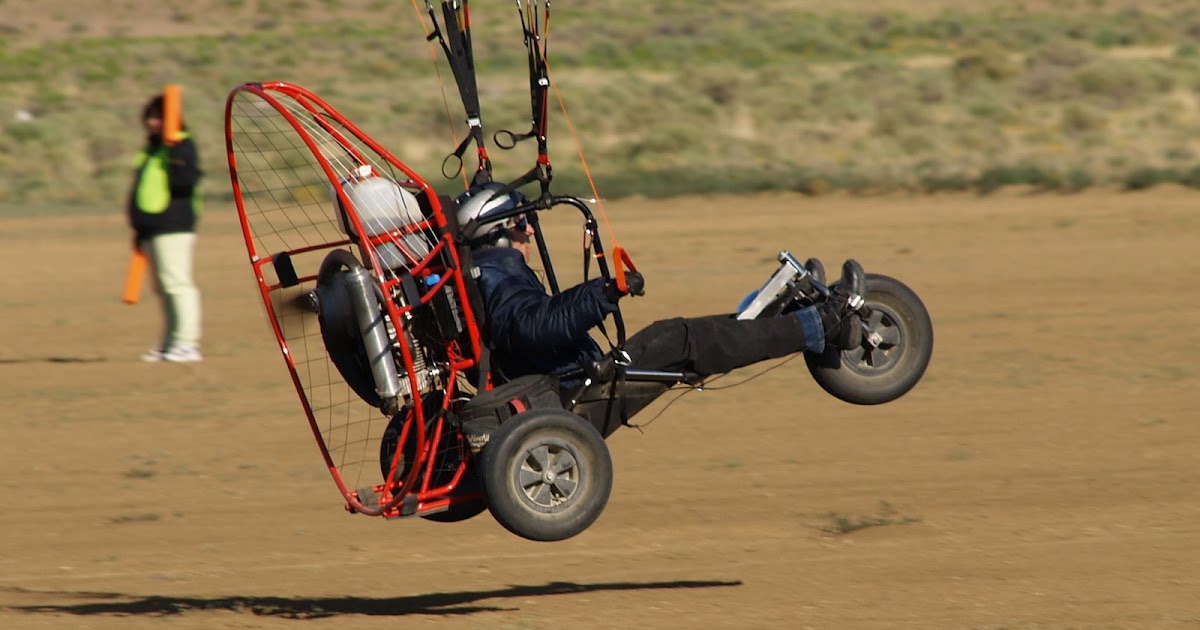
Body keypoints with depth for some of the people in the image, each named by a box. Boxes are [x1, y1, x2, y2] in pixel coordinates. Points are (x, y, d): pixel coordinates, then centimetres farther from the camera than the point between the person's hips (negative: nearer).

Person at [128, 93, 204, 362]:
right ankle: (170, 343, 17)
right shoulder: (151, 149, 20)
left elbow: (186, 181, -23)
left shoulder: (182, 145, -7)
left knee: (177, 283, -12)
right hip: (151, 229, 10)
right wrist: (139, 229, 25)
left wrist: (175, 154, -32)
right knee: (164, 288, 12)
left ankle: (188, 342, -14)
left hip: (173, 228, -10)